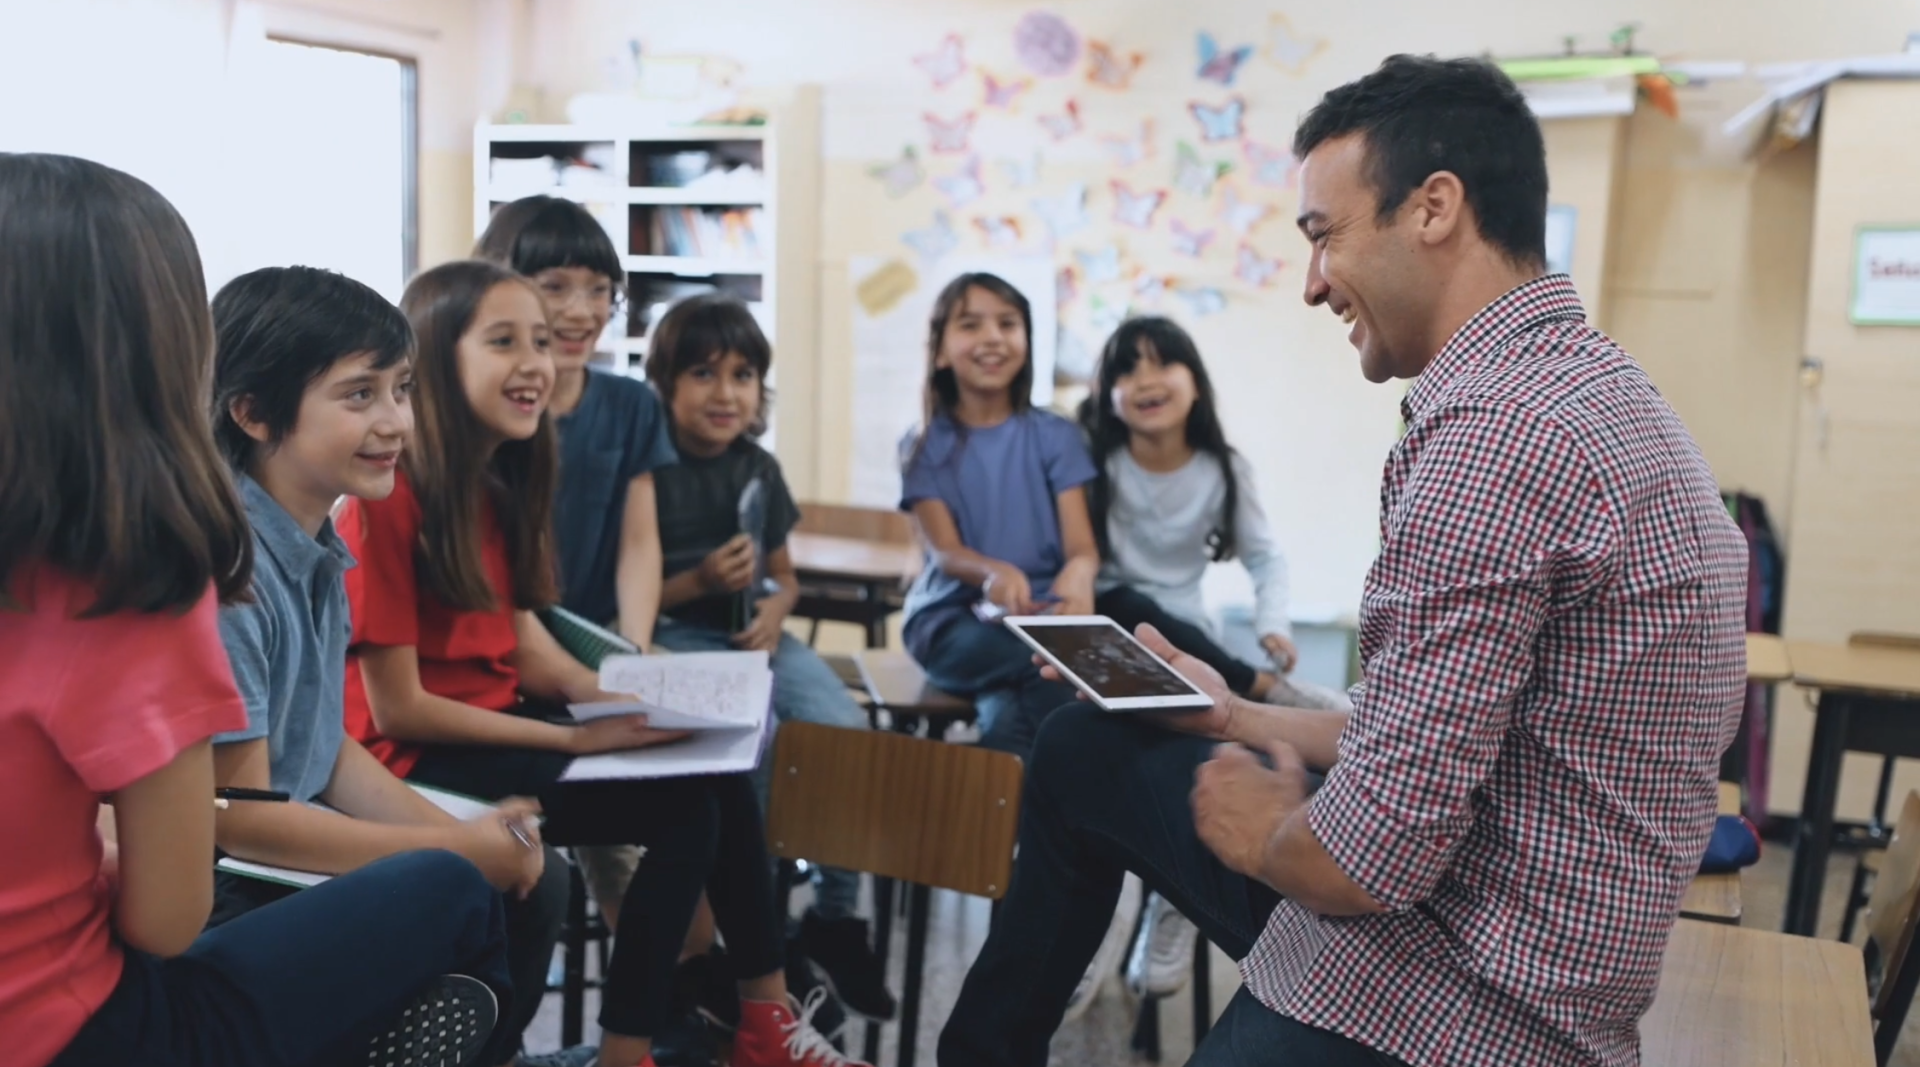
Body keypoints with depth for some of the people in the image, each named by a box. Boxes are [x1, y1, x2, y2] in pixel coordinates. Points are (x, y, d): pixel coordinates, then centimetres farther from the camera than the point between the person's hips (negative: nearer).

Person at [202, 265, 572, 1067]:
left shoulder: (316, 547, 3)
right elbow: (236, 819, -22)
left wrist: (463, 831, -5)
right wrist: (453, 851, -15)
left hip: (288, 851, 9)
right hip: (214, 895, -9)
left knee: (534, 882, 6)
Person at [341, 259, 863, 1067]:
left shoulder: (493, 481, 8)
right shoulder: (387, 497, -20)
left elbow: (524, 646, 7)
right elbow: (398, 708, -19)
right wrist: (577, 737, -18)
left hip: (496, 721, 8)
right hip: (416, 754, -8)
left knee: (721, 773, -8)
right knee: (687, 808, -17)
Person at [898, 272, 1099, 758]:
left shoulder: (1056, 436, 8)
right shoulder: (925, 446, 6)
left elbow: (1082, 544, -3)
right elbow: (945, 550, -7)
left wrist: (1077, 573, -30)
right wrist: (993, 573, -32)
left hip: (1039, 613, 1)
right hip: (953, 617, 0)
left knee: (1006, 715, -33)